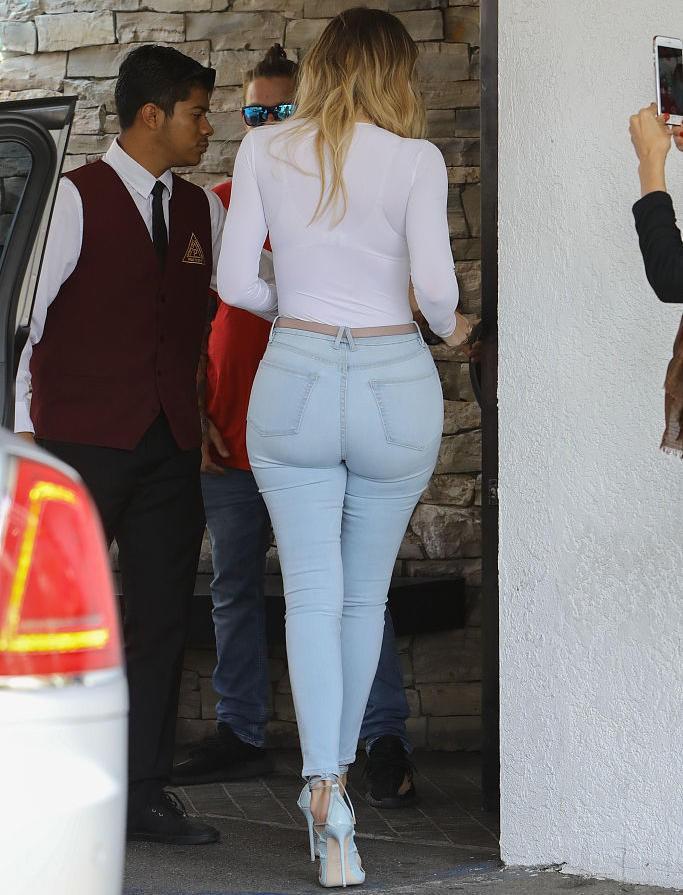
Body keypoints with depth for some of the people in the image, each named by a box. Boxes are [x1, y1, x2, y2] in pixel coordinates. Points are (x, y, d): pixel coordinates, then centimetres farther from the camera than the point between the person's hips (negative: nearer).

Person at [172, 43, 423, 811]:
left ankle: (386, 741, -2)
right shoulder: (216, 207, 11)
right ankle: (239, 734, 21)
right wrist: (195, 419, 4)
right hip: (230, 441, 4)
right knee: (234, 589, 10)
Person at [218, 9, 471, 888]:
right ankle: (338, 772, 28)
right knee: (366, 594, 16)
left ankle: (324, 792, -14)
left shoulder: (264, 150, 0)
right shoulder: (415, 158, -6)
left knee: (312, 594, 1)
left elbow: (235, 281, -3)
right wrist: (449, 328, 9)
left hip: (295, 379, 1)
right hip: (395, 385, 0)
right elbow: (435, 286, -13)